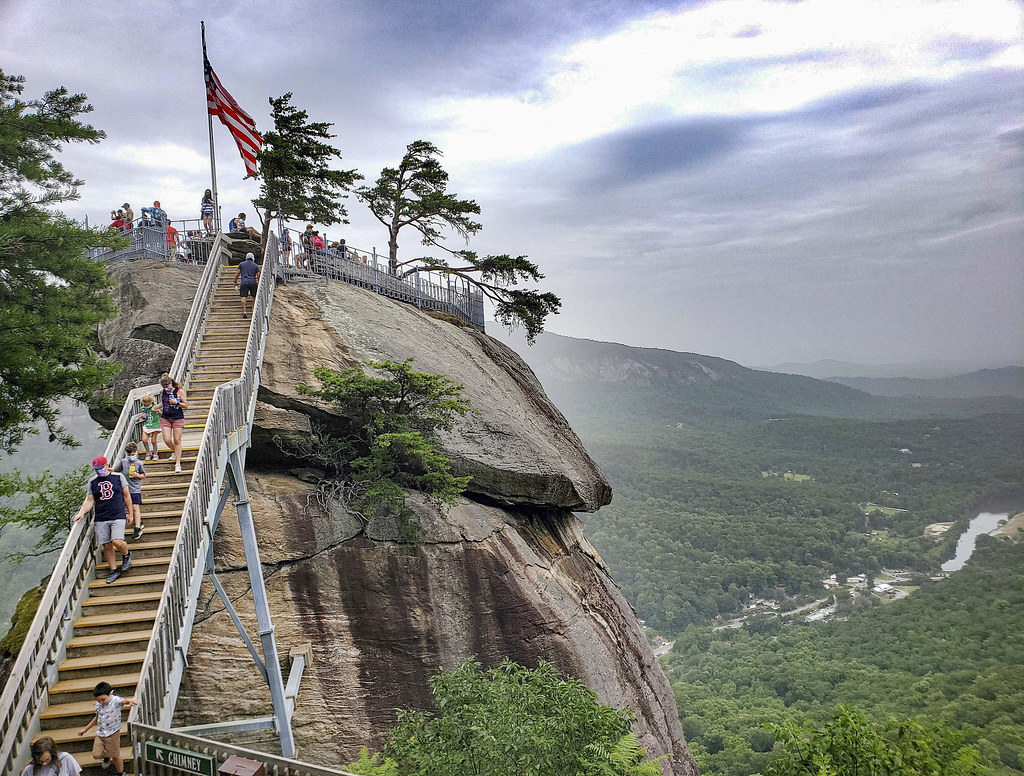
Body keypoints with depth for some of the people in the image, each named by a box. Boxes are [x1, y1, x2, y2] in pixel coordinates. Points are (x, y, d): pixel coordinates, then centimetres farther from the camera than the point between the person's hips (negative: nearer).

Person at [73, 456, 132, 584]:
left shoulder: (118, 477, 3)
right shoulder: (92, 481, 8)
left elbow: (126, 496, 8)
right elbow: (90, 501, 9)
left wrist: (130, 513, 9)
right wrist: (81, 513, -9)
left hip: (118, 516, -3)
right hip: (101, 519, 3)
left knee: (117, 542, -19)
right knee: (106, 546, 3)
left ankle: (126, 555, 13)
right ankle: (114, 570, 17)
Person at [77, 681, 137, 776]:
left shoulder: (115, 700, -22)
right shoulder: (98, 704, -1)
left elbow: (123, 701, -46)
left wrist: (130, 700, -71)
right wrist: (85, 729, 25)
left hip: (112, 733, -5)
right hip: (100, 733, 5)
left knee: (115, 756, 7)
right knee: (96, 755, -4)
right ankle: (106, 757, 31)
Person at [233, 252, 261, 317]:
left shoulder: (241, 264, 13)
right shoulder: (256, 266, 11)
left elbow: (237, 273, 8)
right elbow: (258, 275, 4)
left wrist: (235, 281, 14)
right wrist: (259, 283, 12)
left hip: (244, 283, 0)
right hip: (253, 282, 0)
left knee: (243, 297, -5)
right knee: (255, 297, 13)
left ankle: (244, 311, -15)